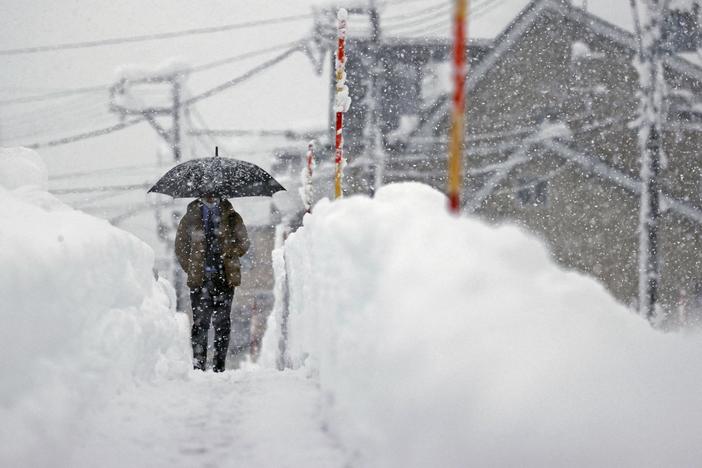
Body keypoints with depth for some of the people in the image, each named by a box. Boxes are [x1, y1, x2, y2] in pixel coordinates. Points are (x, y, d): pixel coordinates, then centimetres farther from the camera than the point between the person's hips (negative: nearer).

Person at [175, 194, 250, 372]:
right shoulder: (190, 218, 11)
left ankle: (219, 366, 3)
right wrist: (191, 269, 2)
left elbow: (243, 243, 8)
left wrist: (226, 255, -9)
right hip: (199, 279, 0)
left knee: (222, 322, -1)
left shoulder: (231, 218, 11)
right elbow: (180, 247, 13)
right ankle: (198, 365, -2)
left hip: (224, 278, 0)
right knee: (200, 322, -4)